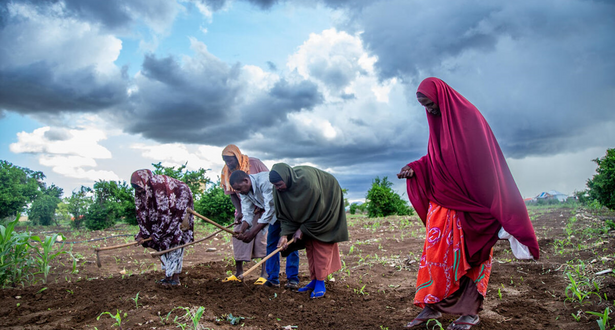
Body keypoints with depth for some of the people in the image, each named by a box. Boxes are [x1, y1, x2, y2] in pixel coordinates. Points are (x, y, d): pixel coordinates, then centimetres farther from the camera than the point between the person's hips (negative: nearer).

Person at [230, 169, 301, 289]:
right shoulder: (244, 191, -10)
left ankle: (293, 279, -6)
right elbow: (247, 213, -12)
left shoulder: (265, 181, -36)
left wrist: (252, 233, -36)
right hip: (274, 213, 8)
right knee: (271, 243, 2)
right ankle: (272, 279, 8)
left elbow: (269, 211, -36)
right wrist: (242, 231, -32)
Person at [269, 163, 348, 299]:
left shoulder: (307, 180, -39)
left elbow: (316, 211, -28)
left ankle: (320, 283, -3)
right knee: (309, 244, 6)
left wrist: (302, 229, -19)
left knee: (321, 244, -8)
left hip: (327, 205, -7)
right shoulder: (280, 189, -19)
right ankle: (314, 280, 14)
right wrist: (284, 234, -21)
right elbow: (284, 213, -10)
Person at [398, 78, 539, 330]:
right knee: (435, 250, 2)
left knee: (468, 254, 0)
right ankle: (432, 305, 9)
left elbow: (486, 160, -14)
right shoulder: (437, 123, 11)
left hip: (469, 202, -6)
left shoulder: (469, 117, -11)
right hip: (442, 200, 6)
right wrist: (414, 168, -1)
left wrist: (497, 210, -16)